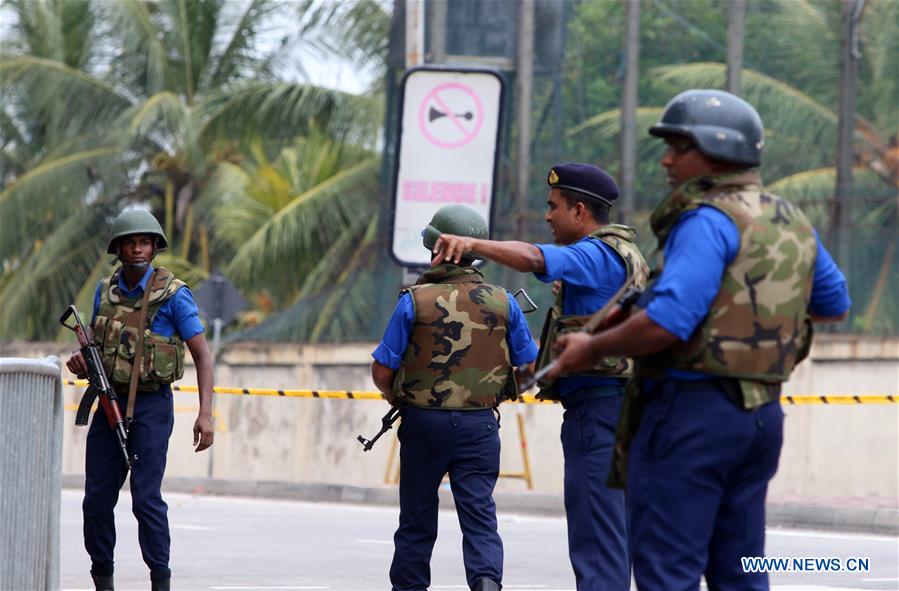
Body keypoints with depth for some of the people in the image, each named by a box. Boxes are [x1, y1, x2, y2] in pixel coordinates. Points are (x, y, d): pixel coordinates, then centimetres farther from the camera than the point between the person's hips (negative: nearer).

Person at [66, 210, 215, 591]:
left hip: (151, 407, -5)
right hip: (109, 403, 5)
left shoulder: (172, 294, -9)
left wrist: (205, 413, -19)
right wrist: (82, 360, -6)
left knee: (146, 497, -13)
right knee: (97, 498, 4)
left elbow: (202, 355, -10)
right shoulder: (106, 291, 7)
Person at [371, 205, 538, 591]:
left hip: (424, 422, -1)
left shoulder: (414, 302, -8)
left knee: (417, 519, 13)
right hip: (480, 425, 1)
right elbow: (530, 368, 7)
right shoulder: (502, 303, -1)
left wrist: (398, 398, 16)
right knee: (479, 515, -1)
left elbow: (381, 373, -5)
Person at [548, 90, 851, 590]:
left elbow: (668, 321, -24)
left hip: (694, 407, -9)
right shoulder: (792, 223, 13)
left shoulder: (710, 221, -14)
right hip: (762, 414, 9)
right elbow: (835, 305, 27)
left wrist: (592, 348, -10)